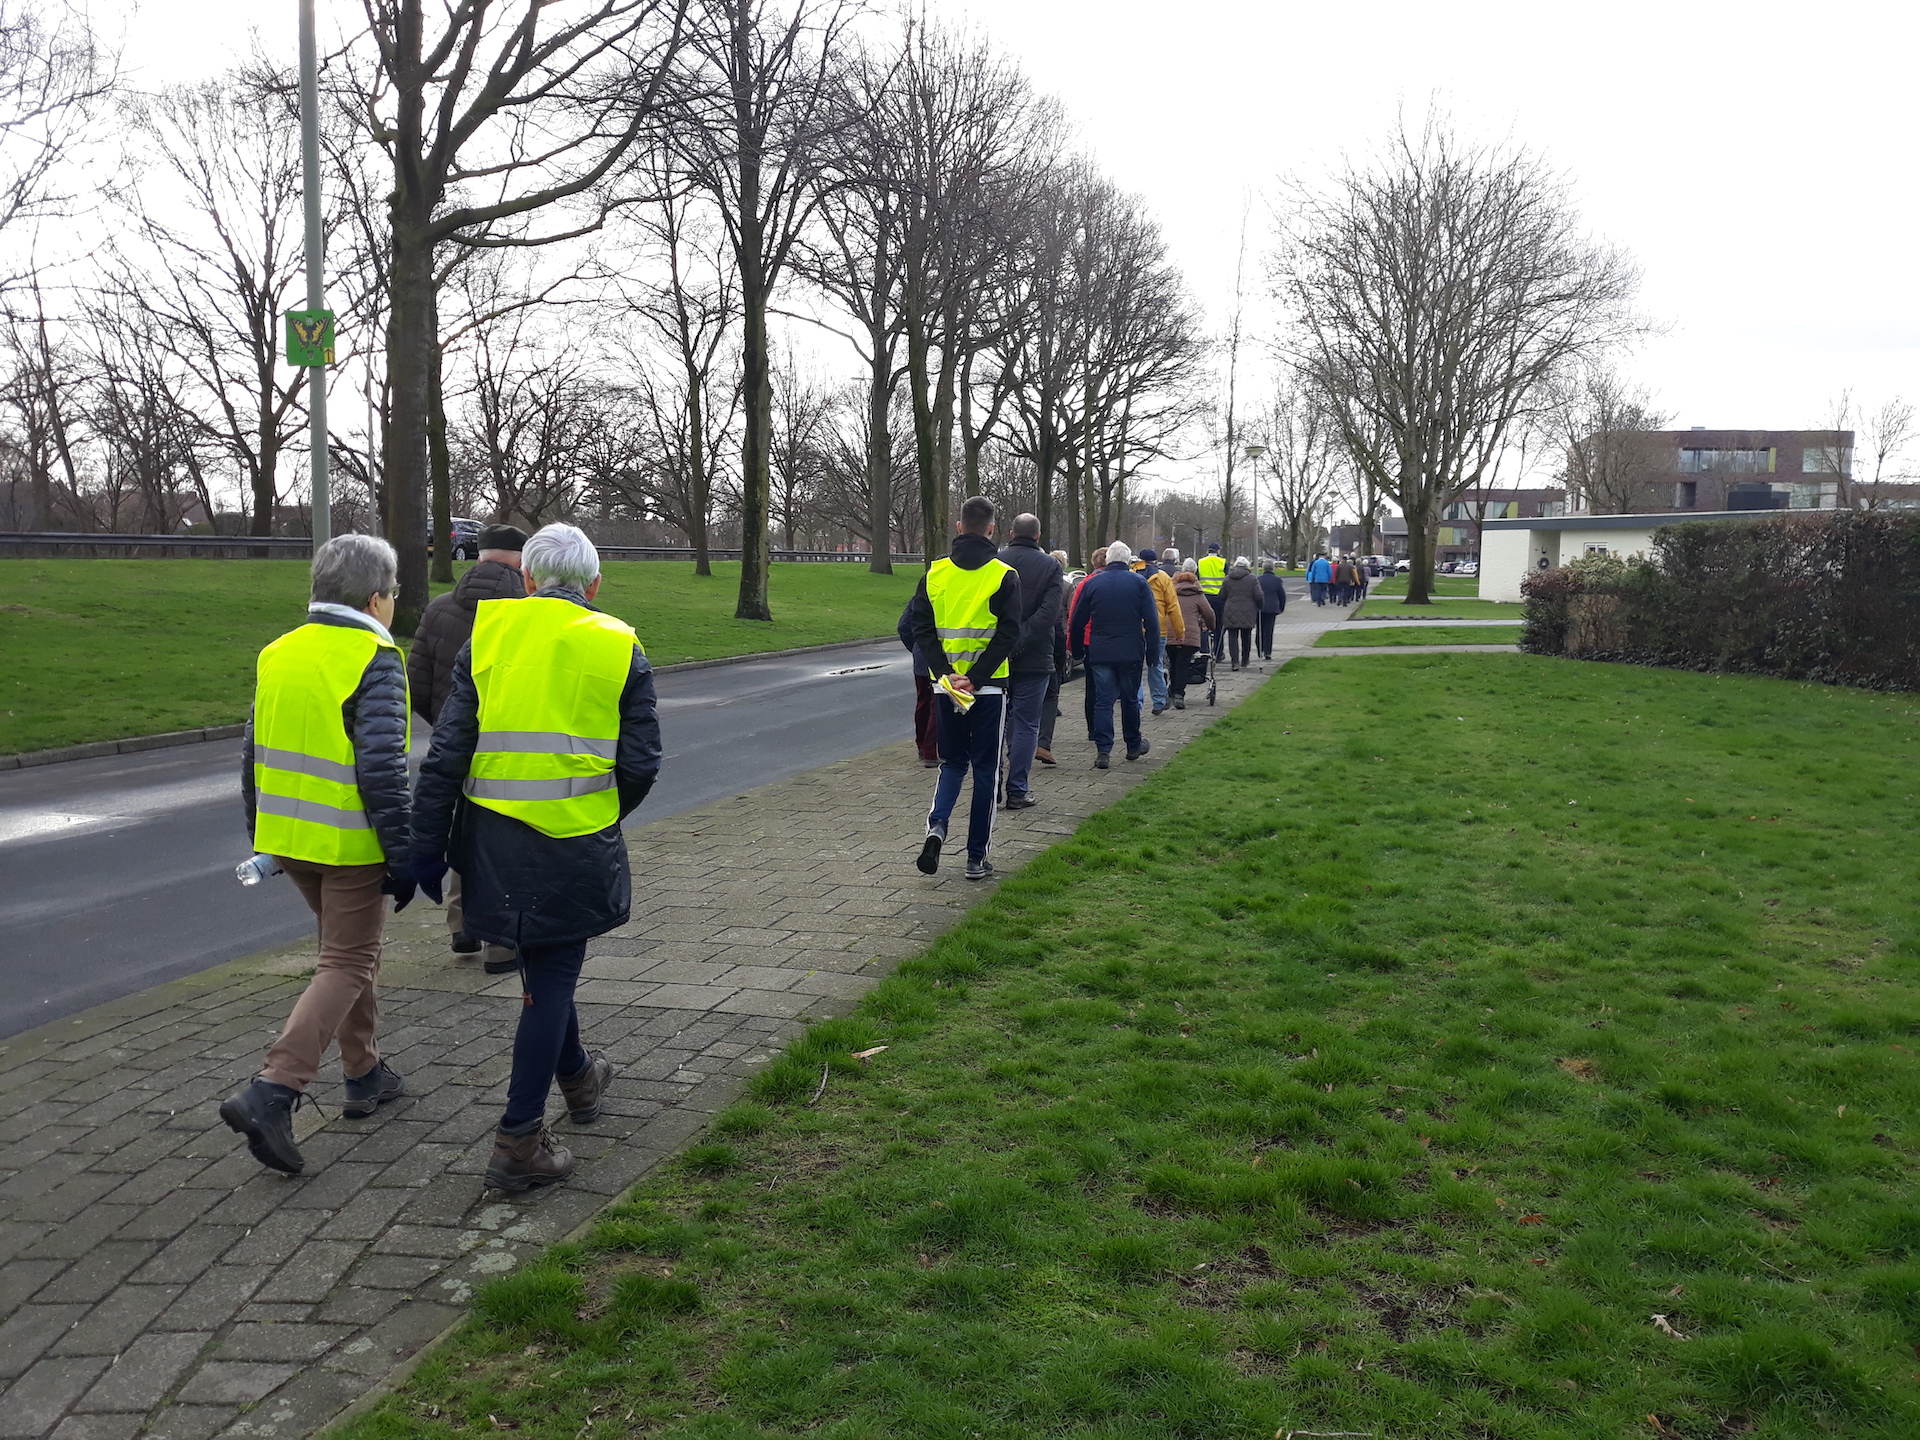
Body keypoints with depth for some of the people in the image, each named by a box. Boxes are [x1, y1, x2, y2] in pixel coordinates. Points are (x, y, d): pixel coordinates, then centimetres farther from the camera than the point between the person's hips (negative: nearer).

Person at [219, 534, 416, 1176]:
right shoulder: (375, 659, -15)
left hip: (289, 838, 8)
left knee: (349, 950, 22)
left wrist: (260, 835, 23)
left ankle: (364, 1075, 31)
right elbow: (381, 768, -20)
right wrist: (401, 857, -15)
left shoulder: (278, 653, 8)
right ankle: (272, 1092, -11)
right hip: (350, 845, -7)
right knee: (346, 966, 2)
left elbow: (253, 752, 13)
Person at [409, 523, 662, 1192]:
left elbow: (446, 755, -2)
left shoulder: (486, 636, 1)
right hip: (578, 841, -2)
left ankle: (578, 1078, 44)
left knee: (544, 968, 22)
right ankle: (518, 1143, 7)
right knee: (551, 980, 7)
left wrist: (427, 846, 3)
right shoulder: (619, 647, -1)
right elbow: (641, 763, -1)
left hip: (495, 837, 3)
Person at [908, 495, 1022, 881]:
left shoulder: (935, 573, 4)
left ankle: (937, 826, -7)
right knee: (986, 769, 7)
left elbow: (921, 629, -1)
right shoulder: (1004, 575, -5)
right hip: (990, 688, -3)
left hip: (946, 686, 3)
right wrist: (975, 678, -14)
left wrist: (946, 673, -7)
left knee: (952, 762, 18)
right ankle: (977, 858, 10)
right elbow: (1008, 634, -13)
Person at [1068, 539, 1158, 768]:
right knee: (1130, 700, 13)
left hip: (1099, 653, 1)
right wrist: (1153, 653, 0)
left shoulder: (1092, 583, 3)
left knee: (1102, 701, 2)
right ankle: (1134, 746, 27)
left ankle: (1102, 750, -5)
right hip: (1131, 653, -1)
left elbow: (1077, 621, 6)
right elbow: (1152, 622, -4)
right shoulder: (1139, 583, -1)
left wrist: (1077, 650, 14)